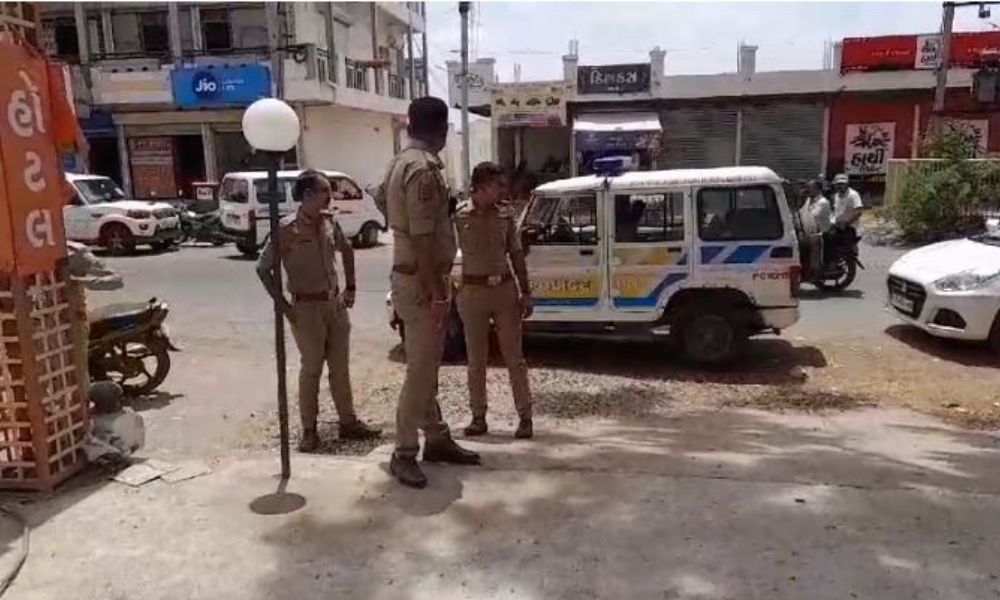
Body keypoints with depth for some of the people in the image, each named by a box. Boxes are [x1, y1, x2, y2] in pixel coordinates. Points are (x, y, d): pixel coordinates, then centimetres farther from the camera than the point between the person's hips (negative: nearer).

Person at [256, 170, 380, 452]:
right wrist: (284, 307, -12)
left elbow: (347, 250, 21)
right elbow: (263, 268, -10)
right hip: (307, 307, -5)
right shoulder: (287, 228, -13)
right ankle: (309, 431, 15)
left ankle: (348, 422, 23)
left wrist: (350, 287, 15)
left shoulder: (329, 222, 3)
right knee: (311, 370, 3)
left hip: (336, 303, 5)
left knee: (340, 367, 12)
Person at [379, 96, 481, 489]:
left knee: (427, 365, 16)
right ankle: (404, 454, 6)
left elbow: (382, 197, 28)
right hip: (421, 281, -10)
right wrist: (437, 293, -24)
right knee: (421, 370, -4)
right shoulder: (424, 169, -20)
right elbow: (423, 238, -25)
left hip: (411, 274, 10)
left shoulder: (401, 161, 11)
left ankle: (437, 439, 27)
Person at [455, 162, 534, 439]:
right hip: (473, 291, -1)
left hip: (505, 289, 1)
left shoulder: (506, 213, 3)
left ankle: (525, 417, 11)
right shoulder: (460, 217, -4)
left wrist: (525, 292, 4)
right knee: (476, 360, 8)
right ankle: (478, 418, 19)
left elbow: (516, 254, 7)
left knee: (514, 356, 4)